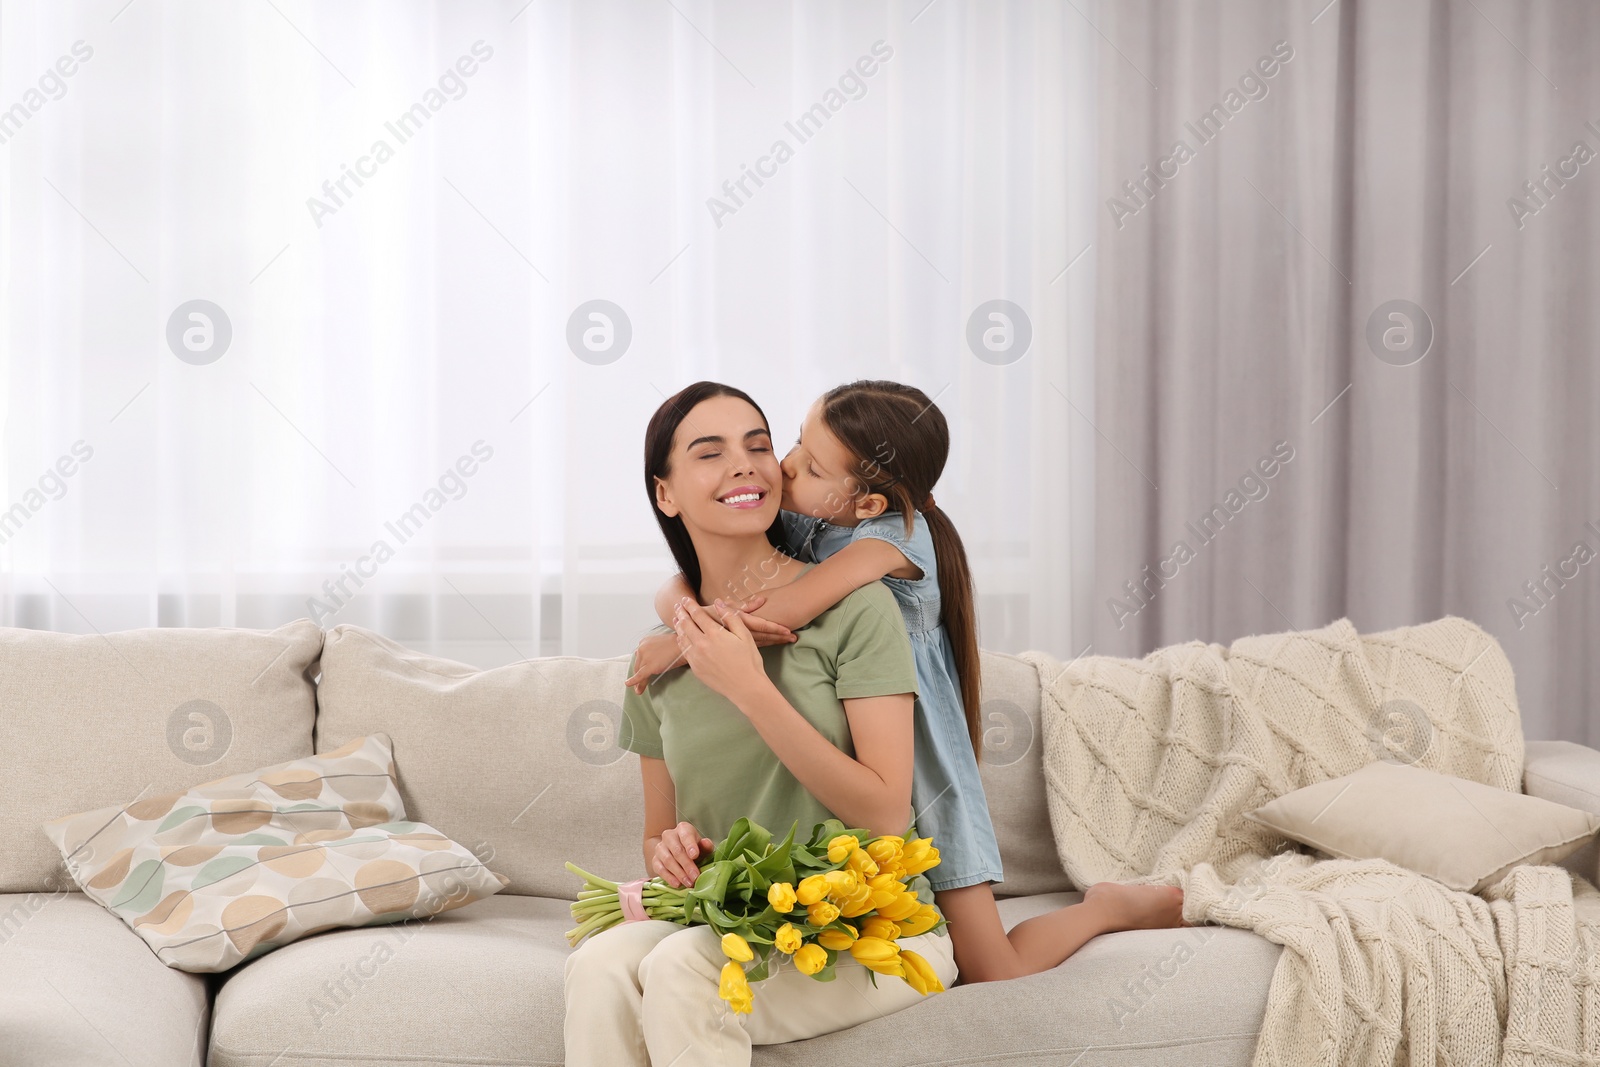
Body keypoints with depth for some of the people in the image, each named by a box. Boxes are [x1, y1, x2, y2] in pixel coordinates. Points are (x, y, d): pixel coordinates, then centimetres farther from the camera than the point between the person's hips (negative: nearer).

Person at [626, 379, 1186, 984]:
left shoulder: (897, 533, -21)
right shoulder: (789, 527, -2)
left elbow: (787, 609, -32)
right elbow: (676, 589, -6)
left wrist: (676, 646, -21)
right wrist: (690, 612, -30)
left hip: (919, 779, -6)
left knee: (995, 976, 1)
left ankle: (1109, 906, 24)